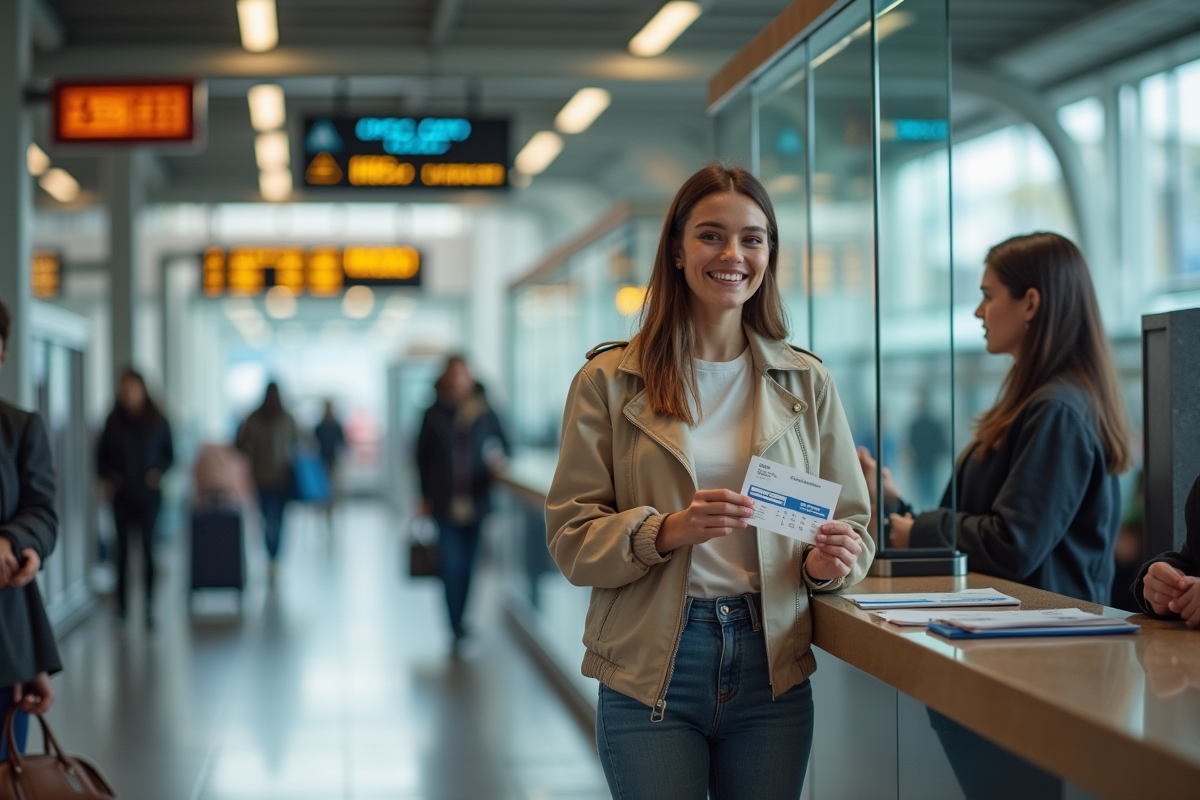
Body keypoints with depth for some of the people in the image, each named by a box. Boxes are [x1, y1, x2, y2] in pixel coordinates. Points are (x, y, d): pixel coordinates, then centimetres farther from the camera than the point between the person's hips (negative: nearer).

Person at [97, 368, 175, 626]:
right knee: (123, 547, 4)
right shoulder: (114, 422, 2)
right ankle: (122, 602, 12)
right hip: (122, 495, 1)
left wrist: (158, 471, -11)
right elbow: (102, 457, 8)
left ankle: (149, 606, 2)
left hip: (148, 495, -1)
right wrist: (107, 476, -8)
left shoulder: (157, 422, 0)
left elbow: (169, 454, 7)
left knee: (147, 547, -4)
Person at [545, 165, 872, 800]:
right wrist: (669, 530, -21)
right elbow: (570, 538, -4)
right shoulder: (609, 382, 0)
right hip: (651, 674, -2)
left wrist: (830, 561, -13)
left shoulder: (806, 383, 7)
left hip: (773, 667, 3)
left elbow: (850, 524, 10)